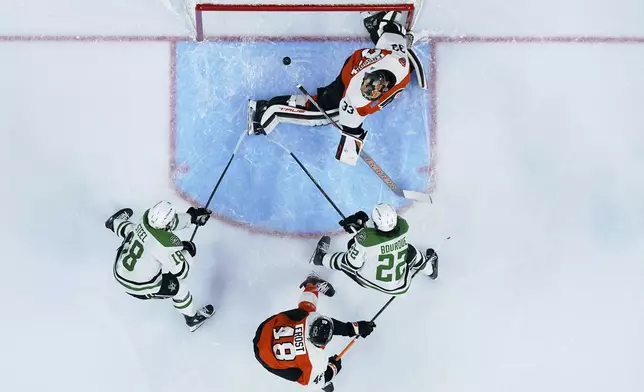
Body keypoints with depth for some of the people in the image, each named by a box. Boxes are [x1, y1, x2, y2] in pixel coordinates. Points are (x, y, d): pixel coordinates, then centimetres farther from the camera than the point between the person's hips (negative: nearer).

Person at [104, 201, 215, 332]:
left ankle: (117, 222, 62)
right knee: (180, 287, 11)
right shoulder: (167, 243, -37)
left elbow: (167, 221, 4)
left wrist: (192, 217, 5)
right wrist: (188, 251, -9)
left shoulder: (148, 215, -19)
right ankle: (193, 319, 35)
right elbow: (181, 272, -25)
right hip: (139, 287, -6)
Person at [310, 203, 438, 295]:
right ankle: (430, 269, 54)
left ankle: (321, 258, 46)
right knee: (410, 250, 28)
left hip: (372, 282, -3)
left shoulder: (366, 238, -34)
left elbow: (352, 265, -21)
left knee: (346, 260, 19)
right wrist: (362, 225, -5)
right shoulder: (403, 227, -22)